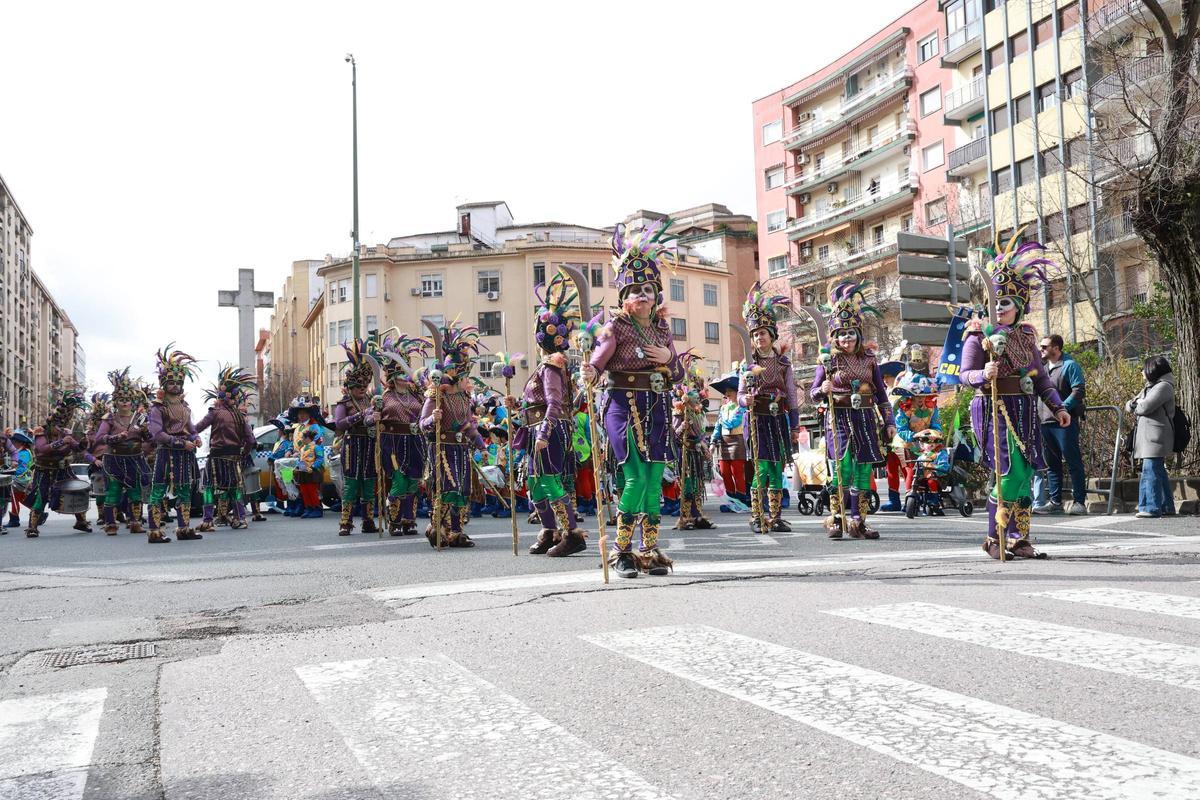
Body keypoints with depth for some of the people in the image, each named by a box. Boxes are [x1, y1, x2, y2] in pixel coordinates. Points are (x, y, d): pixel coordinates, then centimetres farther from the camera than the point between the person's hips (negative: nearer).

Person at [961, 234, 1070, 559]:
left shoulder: (1026, 335, 14)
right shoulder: (980, 335, -3)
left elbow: (1039, 375, 17)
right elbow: (965, 374, -11)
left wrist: (1057, 406, 9)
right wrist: (984, 375, -32)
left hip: (1024, 411, 6)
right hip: (995, 410, -6)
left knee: (1026, 473, 7)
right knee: (1011, 472, -13)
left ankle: (1018, 539, 17)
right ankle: (994, 539, -1)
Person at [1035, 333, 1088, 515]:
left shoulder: (1070, 365, -4)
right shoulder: (1041, 366, 17)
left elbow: (1079, 390, -14)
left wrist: (1062, 407, -21)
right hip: (1045, 422, 8)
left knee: (1073, 462, -3)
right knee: (1052, 464, 10)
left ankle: (1079, 502, 0)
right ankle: (1055, 502, 16)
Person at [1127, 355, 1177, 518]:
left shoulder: (1163, 386, -10)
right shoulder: (1150, 387, 22)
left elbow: (1145, 407, -19)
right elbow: (1130, 405, 19)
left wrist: (1135, 407, 2)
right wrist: (1132, 404, -4)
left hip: (1156, 437, -10)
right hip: (1148, 436, 10)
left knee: (1150, 471, -12)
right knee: (1158, 472, 13)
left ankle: (1152, 507, -12)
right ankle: (1167, 507, 18)